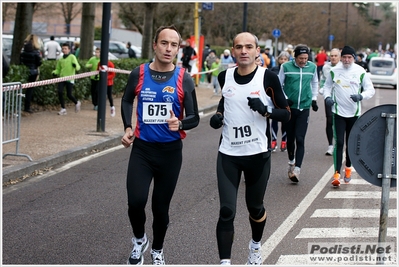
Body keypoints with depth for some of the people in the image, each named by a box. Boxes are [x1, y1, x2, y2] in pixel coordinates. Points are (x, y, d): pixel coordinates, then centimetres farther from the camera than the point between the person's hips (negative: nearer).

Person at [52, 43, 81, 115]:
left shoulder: (72, 57, -2)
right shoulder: (60, 59, 12)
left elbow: (78, 67, -11)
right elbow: (58, 69, 20)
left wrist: (75, 65, -34)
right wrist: (55, 72, -2)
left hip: (70, 79, -4)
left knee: (69, 95, -4)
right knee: (60, 92, -11)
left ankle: (77, 103, 28)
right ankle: (63, 109, 2)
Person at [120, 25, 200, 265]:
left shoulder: (184, 79, -7)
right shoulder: (139, 74, -4)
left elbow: (194, 118, -3)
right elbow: (127, 101, 16)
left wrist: (180, 124, -25)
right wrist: (128, 127, 3)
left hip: (170, 151, 0)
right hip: (142, 148, 0)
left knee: (161, 205, 9)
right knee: (136, 201, -13)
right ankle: (139, 239, 18)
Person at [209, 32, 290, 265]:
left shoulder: (268, 77, -9)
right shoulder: (225, 76, 2)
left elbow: (286, 114, -6)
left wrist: (265, 111, -25)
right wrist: (219, 114, 5)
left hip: (258, 154, -2)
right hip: (228, 154, 2)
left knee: (255, 208, 16)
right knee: (227, 211, -7)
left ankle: (256, 245, 45)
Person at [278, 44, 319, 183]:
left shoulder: (312, 67, 2)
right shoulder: (286, 67, -5)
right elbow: (279, 84, 3)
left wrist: (314, 98, 14)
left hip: (304, 108, 0)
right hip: (289, 107, 0)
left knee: (300, 139, -10)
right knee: (290, 138, 11)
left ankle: (297, 169, -13)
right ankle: (291, 161, 36)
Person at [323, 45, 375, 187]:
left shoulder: (360, 72, -4)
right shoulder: (334, 71, -1)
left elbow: (370, 89, 0)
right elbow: (327, 86, 11)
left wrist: (360, 96, -19)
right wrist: (327, 97, -10)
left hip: (354, 112, 1)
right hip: (338, 112, -1)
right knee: (339, 142, -9)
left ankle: (348, 168, 33)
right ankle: (337, 173, -10)